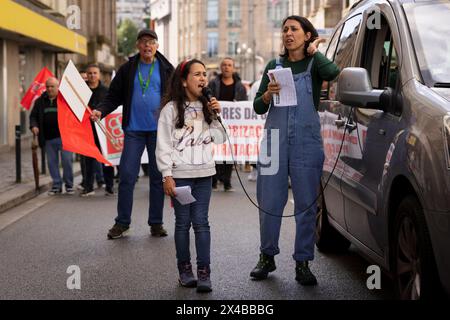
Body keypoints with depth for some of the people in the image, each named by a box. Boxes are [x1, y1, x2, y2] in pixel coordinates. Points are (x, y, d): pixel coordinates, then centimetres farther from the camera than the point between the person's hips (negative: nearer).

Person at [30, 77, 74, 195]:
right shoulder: (40, 101, 11)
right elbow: (33, 115, 17)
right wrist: (33, 125, -3)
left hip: (64, 137, -4)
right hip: (48, 138, 4)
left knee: (67, 161, -4)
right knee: (52, 162, 8)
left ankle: (69, 185, 9)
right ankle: (56, 185, 17)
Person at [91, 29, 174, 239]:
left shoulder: (166, 69, 3)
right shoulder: (127, 69, 7)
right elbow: (114, 96, 8)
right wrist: (100, 111, -10)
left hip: (159, 129, 0)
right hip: (134, 129, 1)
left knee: (158, 177, 6)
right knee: (126, 175, -1)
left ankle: (156, 223, 15)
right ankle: (122, 223, 8)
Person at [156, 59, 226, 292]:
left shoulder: (207, 107, 11)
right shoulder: (171, 108, -2)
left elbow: (220, 138, 10)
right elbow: (163, 144, -5)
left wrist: (217, 115, -3)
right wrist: (167, 175, -10)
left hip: (204, 173, 3)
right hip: (180, 174, -3)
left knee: (201, 222, -1)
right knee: (183, 222, 4)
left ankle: (204, 273, -2)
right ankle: (185, 270, 13)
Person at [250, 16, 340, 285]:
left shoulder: (314, 64, 5)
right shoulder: (274, 66, 14)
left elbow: (333, 73, -20)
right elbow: (258, 108, 12)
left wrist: (313, 51, -5)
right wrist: (268, 94, -9)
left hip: (307, 142, -2)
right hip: (275, 140, 3)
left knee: (307, 204, -1)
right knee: (269, 202, 3)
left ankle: (303, 264, 7)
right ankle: (267, 258, 17)